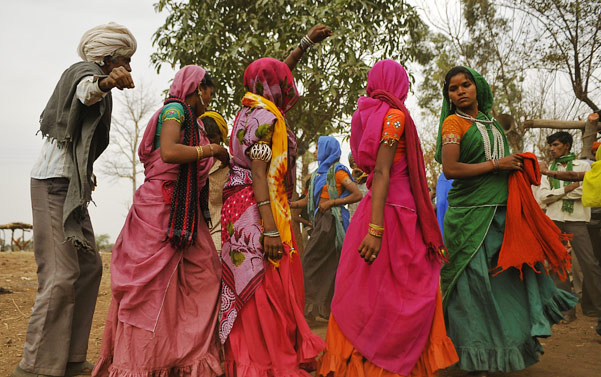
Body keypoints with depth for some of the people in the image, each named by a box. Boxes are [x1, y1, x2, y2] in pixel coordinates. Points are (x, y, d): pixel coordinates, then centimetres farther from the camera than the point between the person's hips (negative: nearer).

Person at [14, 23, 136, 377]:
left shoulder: (95, 78, 21)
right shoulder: (85, 72, -8)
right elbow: (86, 91, -33)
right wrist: (106, 83, -56)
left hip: (71, 187, 10)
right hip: (55, 184, -10)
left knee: (88, 266, 9)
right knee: (61, 274, -14)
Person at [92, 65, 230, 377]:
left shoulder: (187, 117, 22)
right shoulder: (175, 109, -5)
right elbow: (168, 152, -23)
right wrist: (212, 149, -13)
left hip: (182, 211, 10)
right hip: (162, 207, -10)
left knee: (201, 276, 5)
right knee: (153, 284, -7)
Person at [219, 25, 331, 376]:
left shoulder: (255, 108, 16)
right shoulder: (264, 117, -12)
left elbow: (279, 74, 34)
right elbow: (258, 174, -19)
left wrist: (307, 42, 37)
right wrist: (270, 228, -24)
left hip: (243, 207, 10)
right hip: (257, 209, -10)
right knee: (264, 288, -9)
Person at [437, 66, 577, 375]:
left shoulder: (491, 122, 18)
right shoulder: (453, 123, -3)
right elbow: (450, 169, -16)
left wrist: (517, 165, 6)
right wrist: (496, 164, -13)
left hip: (503, 210, 7)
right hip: (470, 213, -7)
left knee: (511, 274, 8)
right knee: (474, 280, -6)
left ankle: (519, 342, 24)